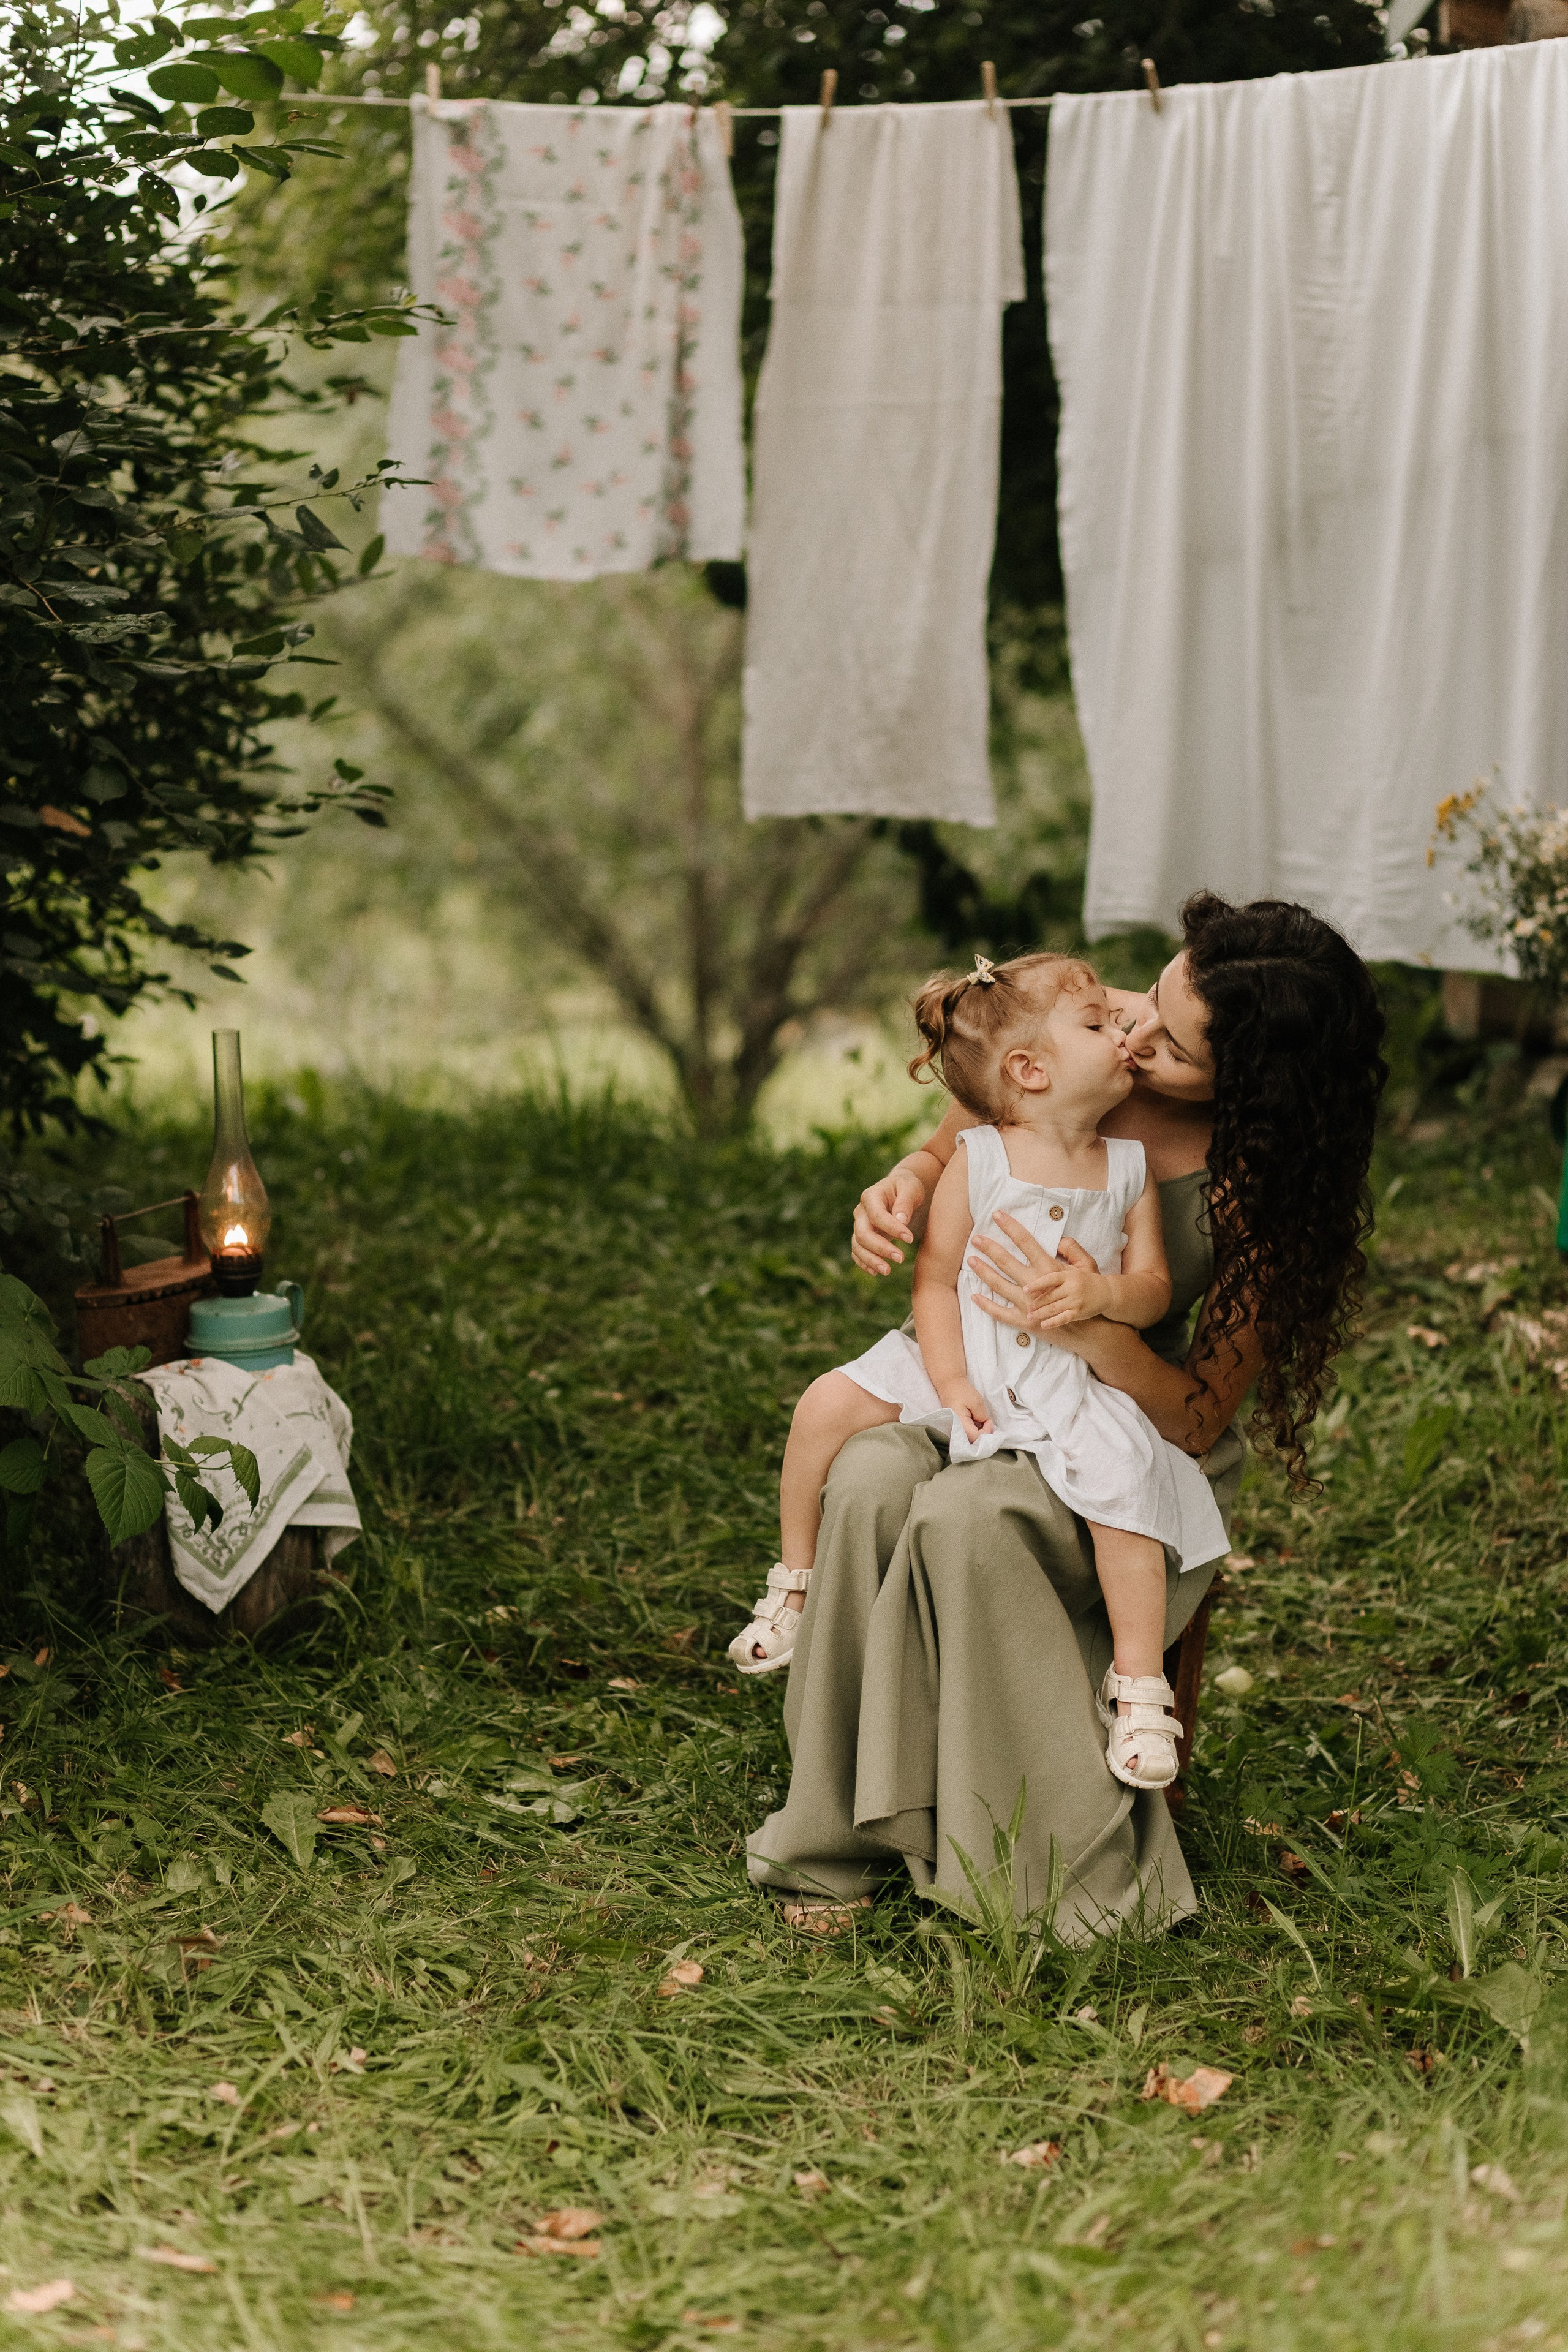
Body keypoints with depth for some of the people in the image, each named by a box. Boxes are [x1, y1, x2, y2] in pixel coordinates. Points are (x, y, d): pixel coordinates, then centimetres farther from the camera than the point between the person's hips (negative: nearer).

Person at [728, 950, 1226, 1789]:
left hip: (1074, 1381, 0)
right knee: (828, 1404, -15)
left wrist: (1107, 1292, -23)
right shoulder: (977, 1161, -6)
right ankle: (795, 1585, 7)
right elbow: (935, 1280, -4)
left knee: (1126, 1479, -27)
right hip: (966, 1363, 0)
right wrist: (951, 1386, -15)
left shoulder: (1130, 1168, 1)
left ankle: (1137, 1686, -14)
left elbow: (1154, 1286, 1)